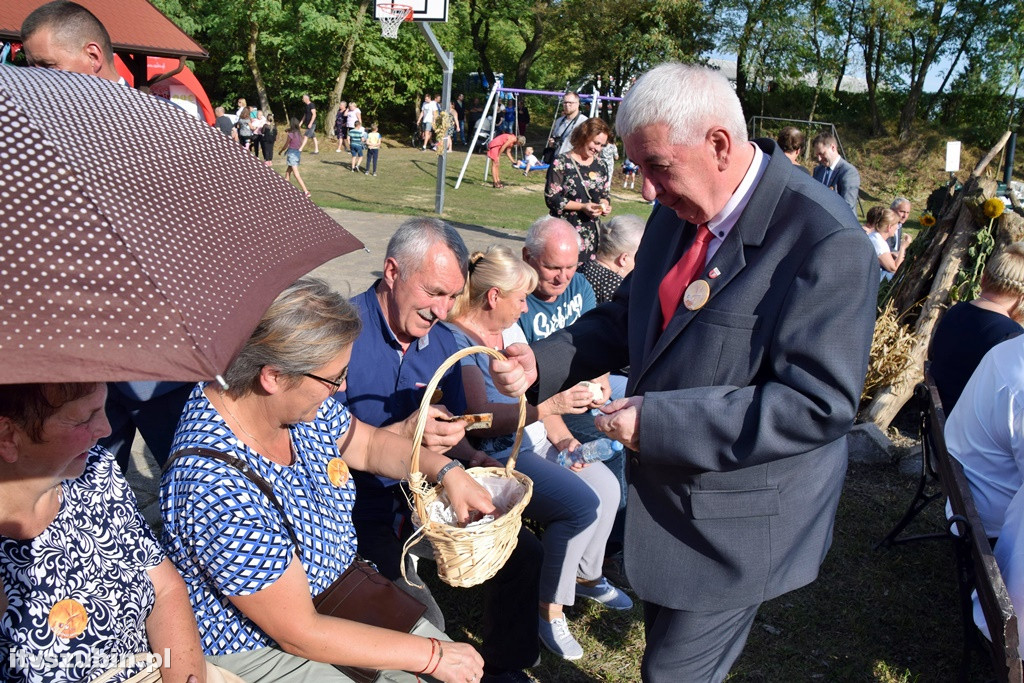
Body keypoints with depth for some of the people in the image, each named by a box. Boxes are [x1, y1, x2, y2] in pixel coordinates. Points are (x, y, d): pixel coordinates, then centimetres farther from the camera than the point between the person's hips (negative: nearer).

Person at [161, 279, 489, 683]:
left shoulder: (296, 398, -12)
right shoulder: (217, 489, -34)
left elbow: (369, 444, 9)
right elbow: (300, 634, -26)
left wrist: (446, 471, -7)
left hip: (335, 589, 7)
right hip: (254, 649, -7)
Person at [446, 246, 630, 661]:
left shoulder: (509, 327, 7)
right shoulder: (457, 339, -19)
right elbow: (481, 417, -26)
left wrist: (564, 438, -4)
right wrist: (550, 407, -35)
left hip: (537, 439, 8)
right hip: (497, 453, -8)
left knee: (607, 487, -3)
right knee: (582, 504, -22)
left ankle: (587, 575, 22)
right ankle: (550, 609, -2)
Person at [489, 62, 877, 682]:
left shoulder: (826, 241, -25)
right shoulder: (677, 212, -1)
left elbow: (819, 403, -28)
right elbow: (627, 316, 9)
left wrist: (659, 421, -29)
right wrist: (541, 362, -8)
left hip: (739, 518, -7)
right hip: (667, 487, 7)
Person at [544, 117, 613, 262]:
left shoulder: (600, 166, 13)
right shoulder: (562, 163, -5)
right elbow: (551, 198, -9)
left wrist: (605, 205, -1)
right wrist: (582, 207, -16)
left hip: (592, 232, 5)